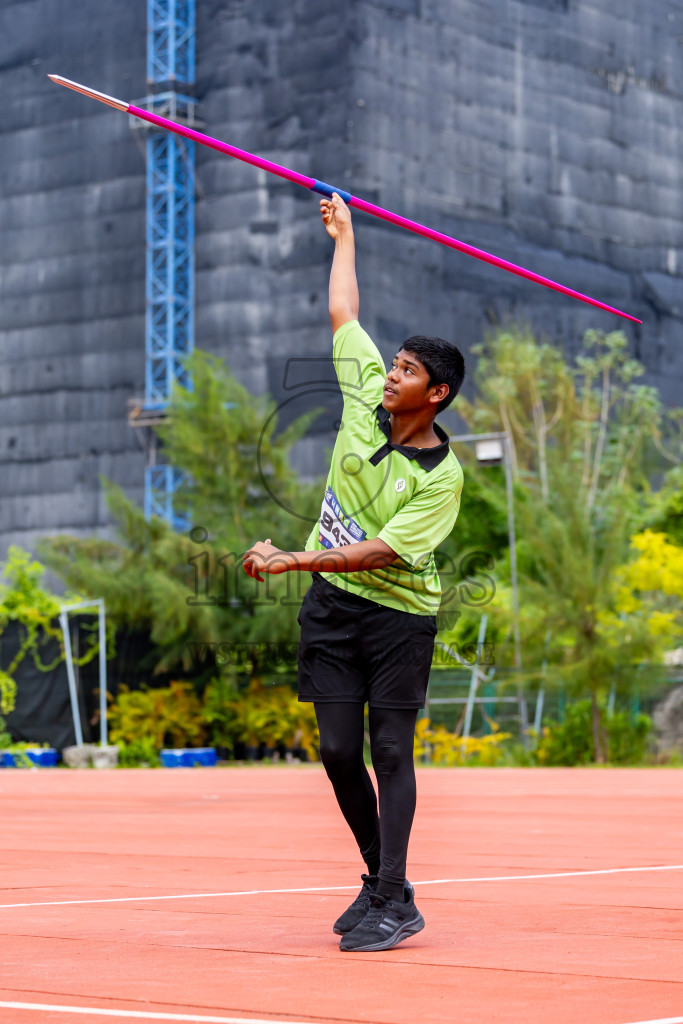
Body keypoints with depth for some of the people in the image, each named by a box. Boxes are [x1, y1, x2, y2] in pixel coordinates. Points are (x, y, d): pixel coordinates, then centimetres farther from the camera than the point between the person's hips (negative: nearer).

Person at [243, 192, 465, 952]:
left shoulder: (442, 476, -16)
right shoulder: (367, 396, 1)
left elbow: (380, 550, -23)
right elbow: (342, 311, 14)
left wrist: (291, 561, -27)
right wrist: (344, 234, 22)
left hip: (398, 613, -5)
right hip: (331, 604, 5)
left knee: (391, 750, -7)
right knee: (339, 751, 1)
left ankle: (393, 901, -5)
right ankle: (379, 877, 16)